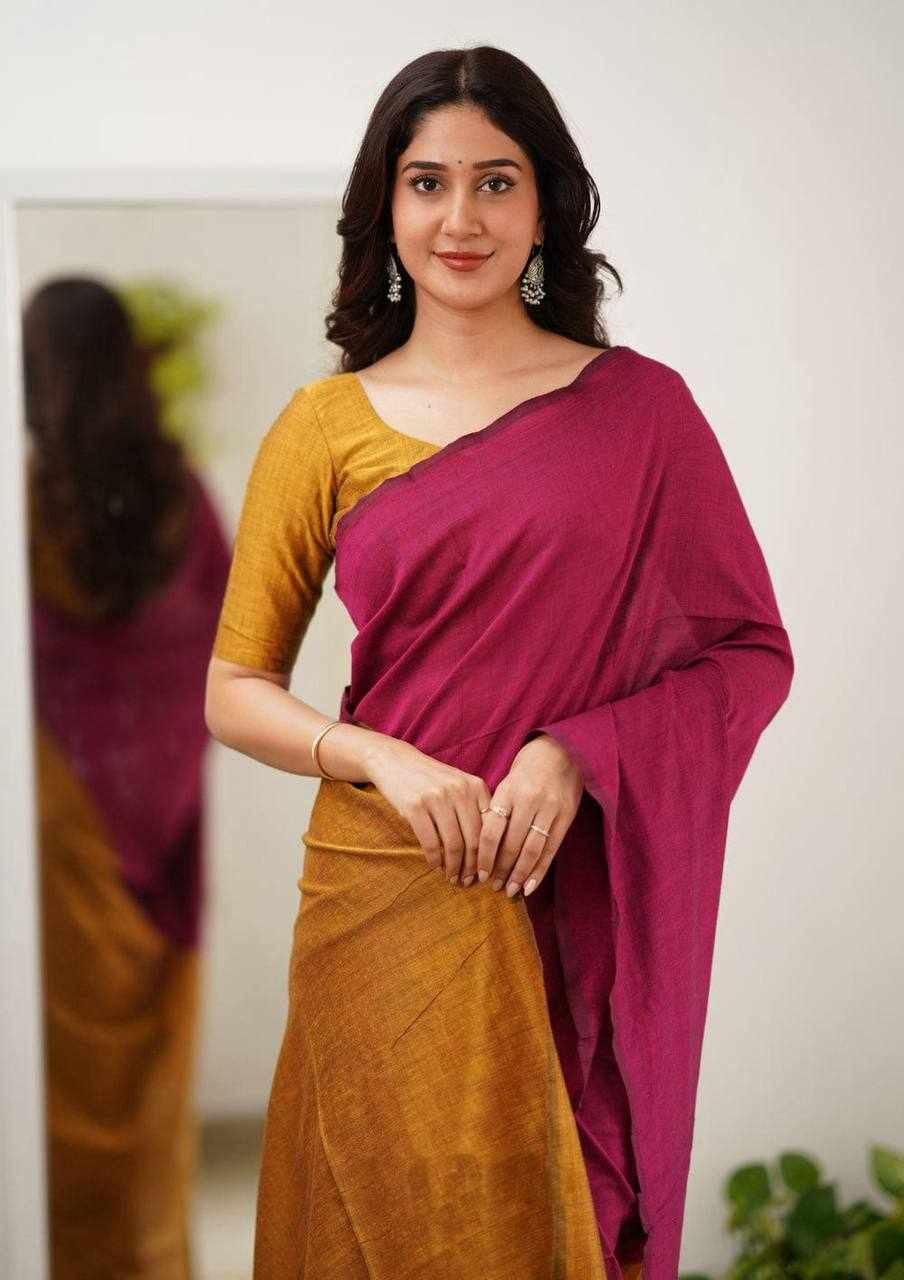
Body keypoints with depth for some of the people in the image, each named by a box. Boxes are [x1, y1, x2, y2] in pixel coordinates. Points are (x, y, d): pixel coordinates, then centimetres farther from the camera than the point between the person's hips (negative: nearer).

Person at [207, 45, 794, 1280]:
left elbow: (751, 652, 2)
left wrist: (576, 752, -13)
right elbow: (236, 693, 6)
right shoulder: (325, 425, 3)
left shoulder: (639, 407, 0)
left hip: (586, 914, 0)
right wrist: (385, 758, -12)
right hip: (388, 906, 0)